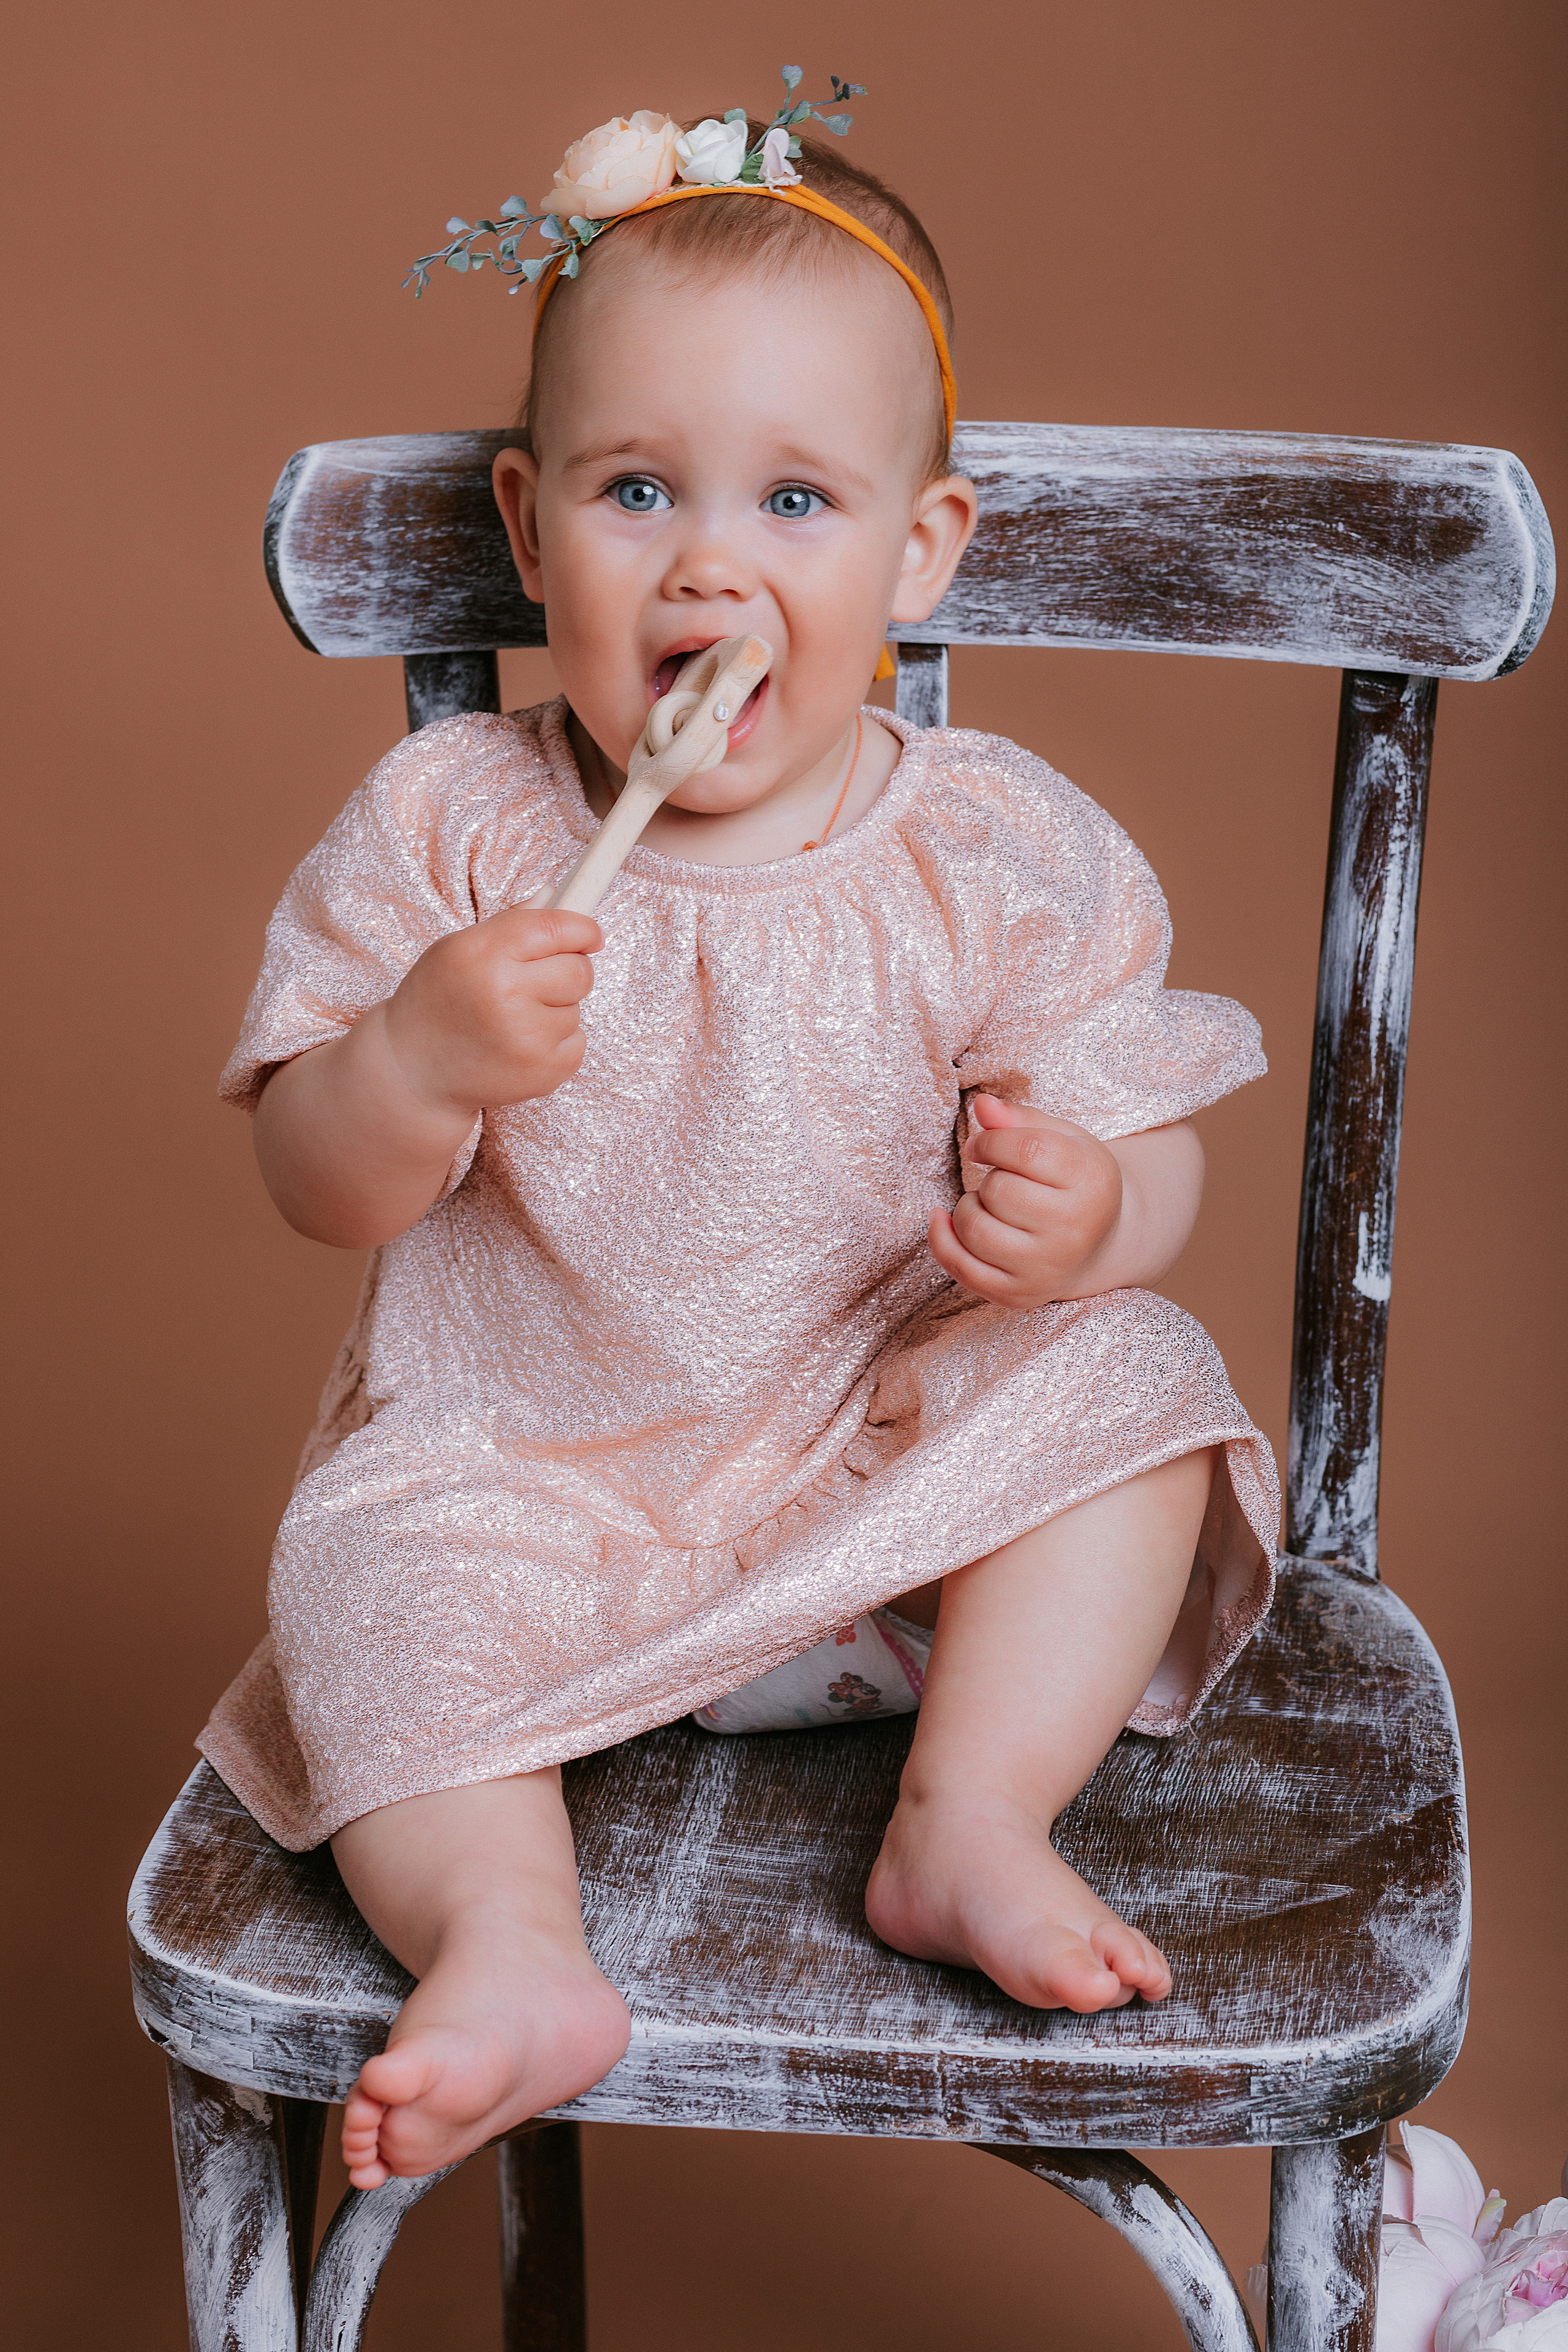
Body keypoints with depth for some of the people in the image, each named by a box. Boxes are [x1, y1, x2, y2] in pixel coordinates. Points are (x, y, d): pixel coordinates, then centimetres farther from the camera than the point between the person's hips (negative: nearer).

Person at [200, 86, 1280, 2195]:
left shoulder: (1003, 854, -9)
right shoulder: (445, 827, -9)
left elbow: (1146, 1148, -5)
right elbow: (318, 1191, -6)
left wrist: (1085, 1214, -30)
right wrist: (420, 1059, -29)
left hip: (897, 1436, 1)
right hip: (525, 1447, 0)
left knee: (1125, 1391, -20)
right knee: (376, 1577, -26)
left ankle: (971, 1823, -19)